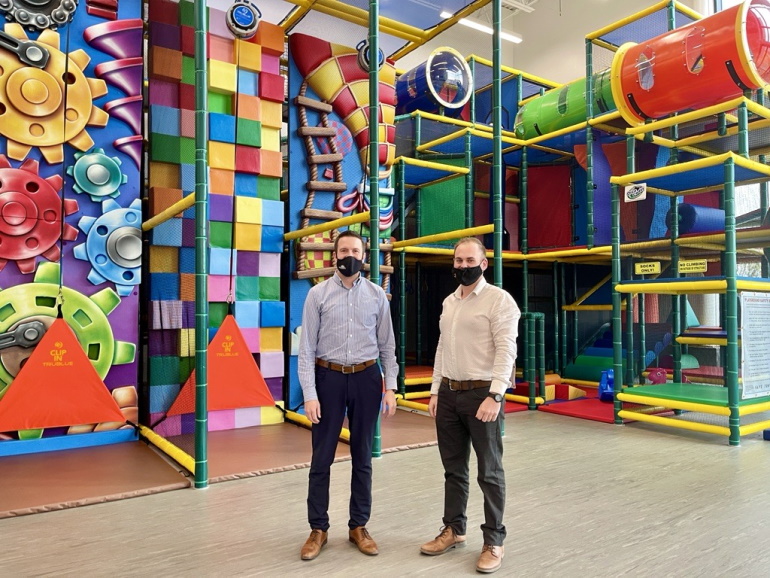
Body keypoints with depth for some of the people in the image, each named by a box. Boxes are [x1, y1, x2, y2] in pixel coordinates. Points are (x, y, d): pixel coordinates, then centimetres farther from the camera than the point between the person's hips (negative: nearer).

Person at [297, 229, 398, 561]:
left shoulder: (377, 295, 3)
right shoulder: (318, 294, -3)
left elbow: (387, 345, 5)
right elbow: (306, 347, -5)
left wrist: (390, 387, -1)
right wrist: (309, 393, -11)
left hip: (366, 378, 2)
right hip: (328, 378, -1)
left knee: (362, 458, 12)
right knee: (322, 458, 7)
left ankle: (359, 526, 28)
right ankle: (318, 529, 23)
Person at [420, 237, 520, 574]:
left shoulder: (499, 299, -8)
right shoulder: (449, 302, 13)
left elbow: (506, 350, -16)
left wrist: (495, 395, -23)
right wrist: (435, 391, 13)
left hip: (481, 393, -6)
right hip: (449, 394, 7)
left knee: (490, 472, 5)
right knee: (453, 468, 16)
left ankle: (494, 541, 19)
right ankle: (453, 530, 31)